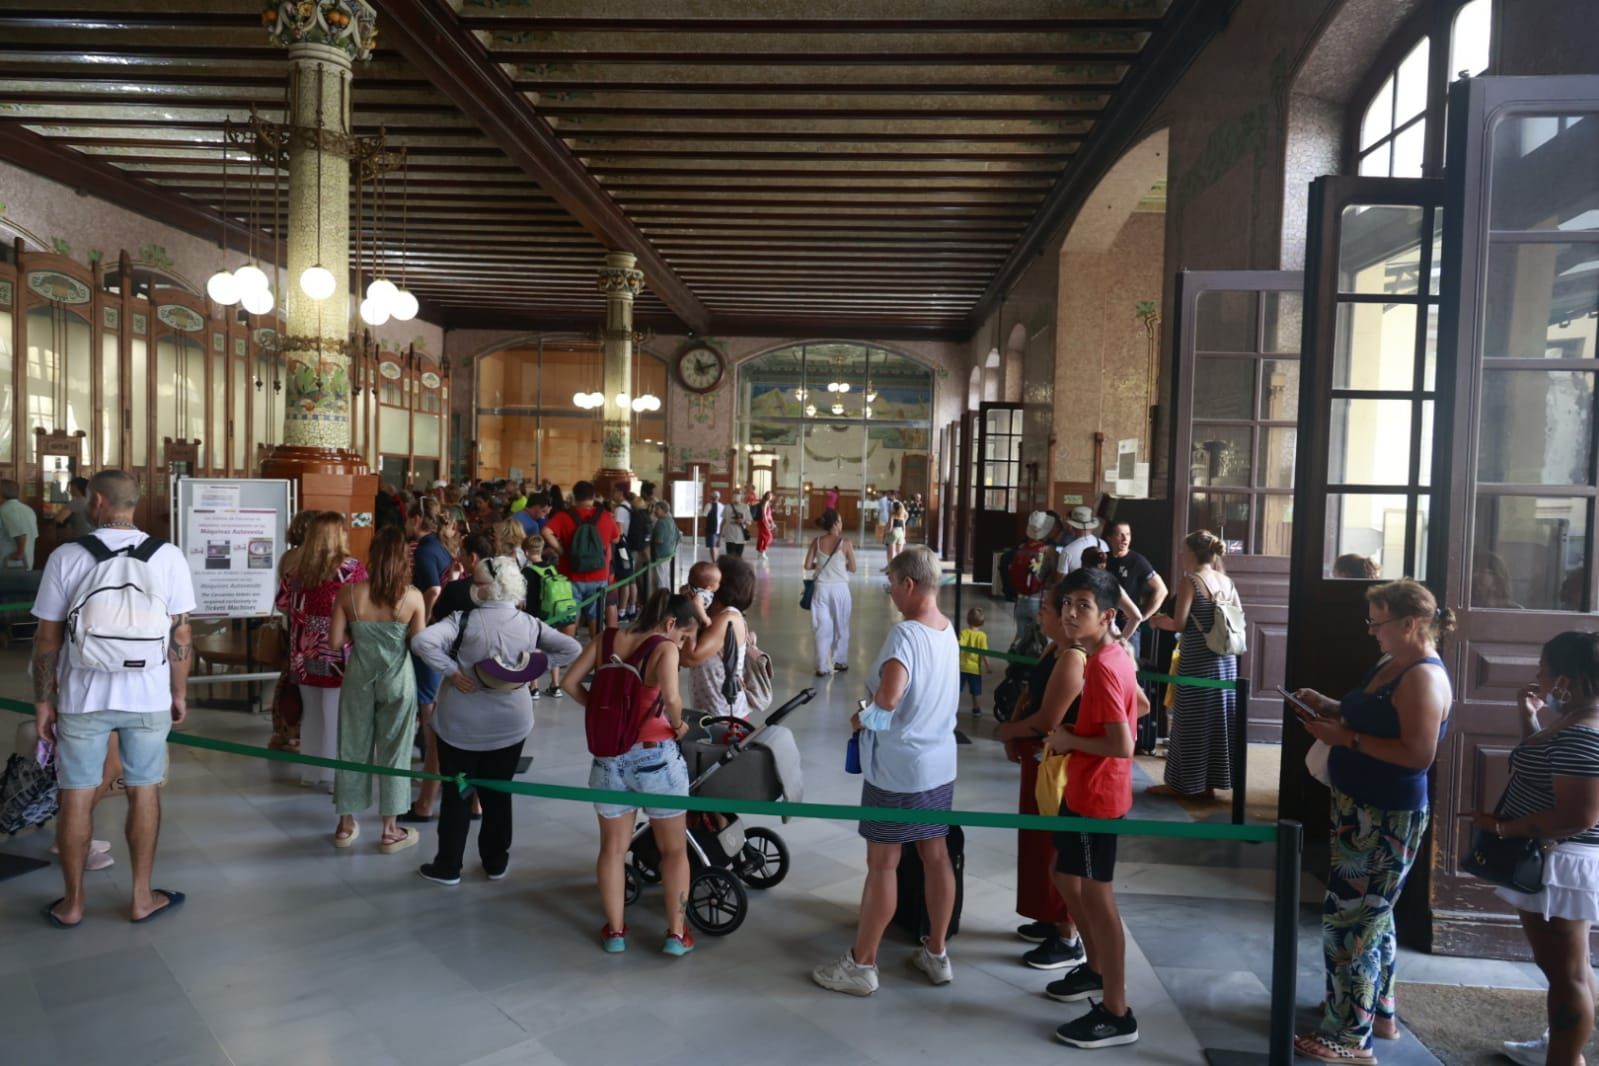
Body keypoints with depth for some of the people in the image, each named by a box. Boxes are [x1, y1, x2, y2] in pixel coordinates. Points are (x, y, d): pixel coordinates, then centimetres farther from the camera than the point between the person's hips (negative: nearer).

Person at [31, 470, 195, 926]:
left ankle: (71, 903, 25)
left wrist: (44, 701, 7)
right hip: (148, 696, 0)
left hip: (82, 697, 0)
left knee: (76, 797, 12)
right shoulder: (168, 557, -6)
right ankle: (142, 897, 21)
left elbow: (47, 639, -3)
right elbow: (180, 635, -4)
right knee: (144, 792, 11)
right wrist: (180, 693, 7)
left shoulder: (66, 557, -7)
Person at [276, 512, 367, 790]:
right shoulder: (351, 568, -13)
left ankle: (311, 772, 26)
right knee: (337, 715, 4)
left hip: (305, 653, 5)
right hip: (340, 654, -5)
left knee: (311, 712, 16)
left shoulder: (296, 567, 1)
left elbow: (282, 603, 11)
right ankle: (334, 775, 10)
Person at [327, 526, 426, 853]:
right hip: (397, 679, -2)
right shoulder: (412, 597, -14)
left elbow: (335, 640, -6)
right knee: (393, 752, 10)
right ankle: (390, 831, 18)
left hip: (359, 678, 2)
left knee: (353, 748, 15)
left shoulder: (349, 593, -9)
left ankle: (346, 825, 27)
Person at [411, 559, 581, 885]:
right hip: (512, 723, 3)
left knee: (456, 795, 11)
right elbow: (571, 649, -4)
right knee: (498, 793, 17)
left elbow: (422, 641, -28)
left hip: (461, 724, -3)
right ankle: (496, 862, 27)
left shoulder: (464, 621, -16)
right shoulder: (530, 625, -5)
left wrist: (452, 671, -18)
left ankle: (448, 867, 20)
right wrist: (536, 664, 0)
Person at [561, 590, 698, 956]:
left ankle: (615, 930, 27)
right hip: (655, 756, -4)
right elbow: (671, 698, -28)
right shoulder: (664, 648, -14)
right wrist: (678, 724, -9)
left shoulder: (606, 639, 3)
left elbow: (570, 682, 3)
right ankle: (676, 933, 16)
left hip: (608, 756, 5)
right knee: (674, 848, 13)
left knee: (613, 847, 19)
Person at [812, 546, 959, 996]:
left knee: (882, 864, 3)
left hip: (897, 769, -8)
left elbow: (887, 698, -35)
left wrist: (863, 718, -15)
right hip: (939, 764, 8)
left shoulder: (905, 634, -22)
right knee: (936, 856, 15)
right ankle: (936, 954, 28)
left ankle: (861, 965, 15)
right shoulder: (948, 630, 4)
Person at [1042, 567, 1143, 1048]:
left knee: (1096, 896, 0)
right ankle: (1094, 969, 41)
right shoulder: (1116, 654, 6)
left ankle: (1117, 1014, 11)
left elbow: (1123, 746, -29)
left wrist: (1069, 740, -15)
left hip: (1096, 794, -10)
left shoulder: (1101, 667, -25)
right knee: (1067, 877, 23)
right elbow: (1141, 707, 20)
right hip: (1085, 789, 10)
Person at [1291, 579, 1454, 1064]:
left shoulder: (1424, 677, -21)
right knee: (1371, 914, 22)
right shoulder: (1391, 665, 9)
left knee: (1347, 920, -3)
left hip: (1387, 818, -10)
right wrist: (1326, 707, 4)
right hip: (1362, 808, 10)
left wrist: (1346, 738, -25)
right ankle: (1378, 1011, 38)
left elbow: (1419, 754, -27)